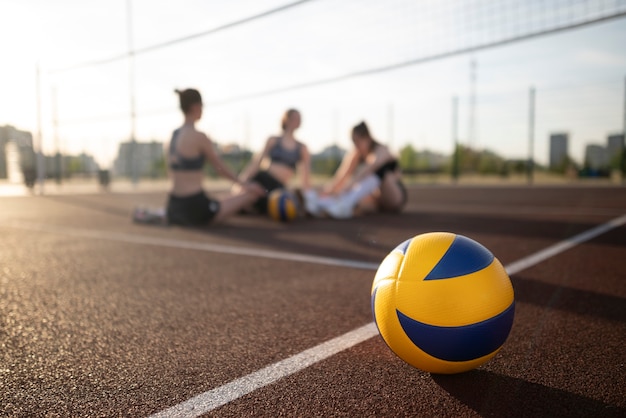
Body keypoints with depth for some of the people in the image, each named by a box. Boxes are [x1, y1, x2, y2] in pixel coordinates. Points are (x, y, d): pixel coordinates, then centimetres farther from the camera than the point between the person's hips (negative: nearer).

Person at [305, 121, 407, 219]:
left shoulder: (381, 150, -17)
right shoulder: (353, 155, -1)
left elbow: (364, 174, -33)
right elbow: (339, 177, -14)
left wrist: (343, 190, -45)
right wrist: (326, 192, -32)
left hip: (396, 198, -5)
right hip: (377, 200, 6)